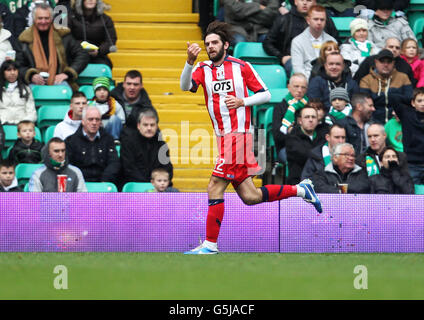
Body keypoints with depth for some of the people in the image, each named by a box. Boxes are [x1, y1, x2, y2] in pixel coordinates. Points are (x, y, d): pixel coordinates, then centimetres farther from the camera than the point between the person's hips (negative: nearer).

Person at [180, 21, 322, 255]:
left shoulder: (241, 67, 1)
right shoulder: (203, 69, 10)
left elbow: (265, 94, 5)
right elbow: (186, 86, -9)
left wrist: (242, 101, -12)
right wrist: (190, 62, -25)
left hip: (238, 135, -6)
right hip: (223, 137, 6)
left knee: (215, 189, -11)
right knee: (249, 197, 7)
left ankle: (210, 244, -6)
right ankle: (300, 190, 22)